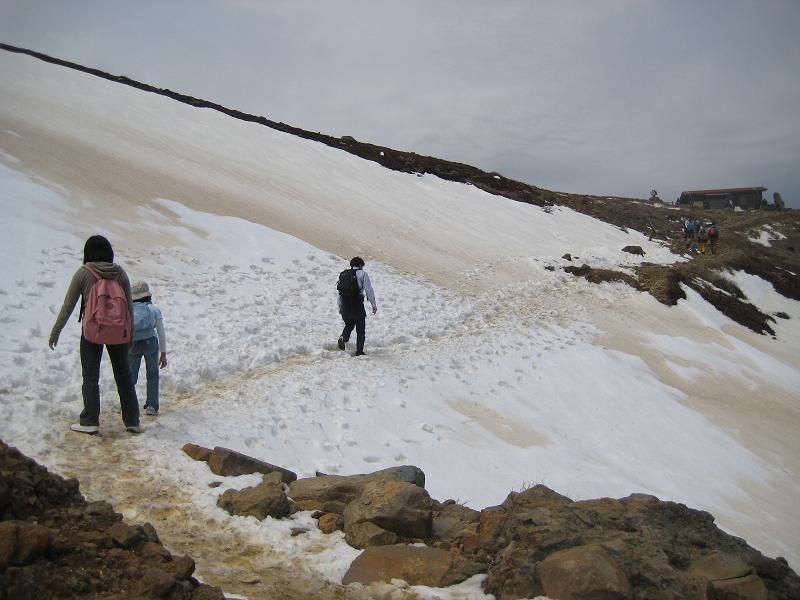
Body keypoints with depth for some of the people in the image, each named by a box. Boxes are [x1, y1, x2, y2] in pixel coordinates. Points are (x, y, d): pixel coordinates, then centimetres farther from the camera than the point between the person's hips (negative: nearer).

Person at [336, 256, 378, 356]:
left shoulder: (343, 274, 14)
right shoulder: (362, 273, -2)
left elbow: (340, 292, 16)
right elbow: (369, 290, -8)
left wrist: (340, 308, 23)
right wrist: (374, 304, -3)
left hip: (345, 305, 5)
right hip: (357, 304, -5)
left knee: (349, 324, 23)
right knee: (360, 329, 6)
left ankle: (343, 337, -4)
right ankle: (359, 351, 3)